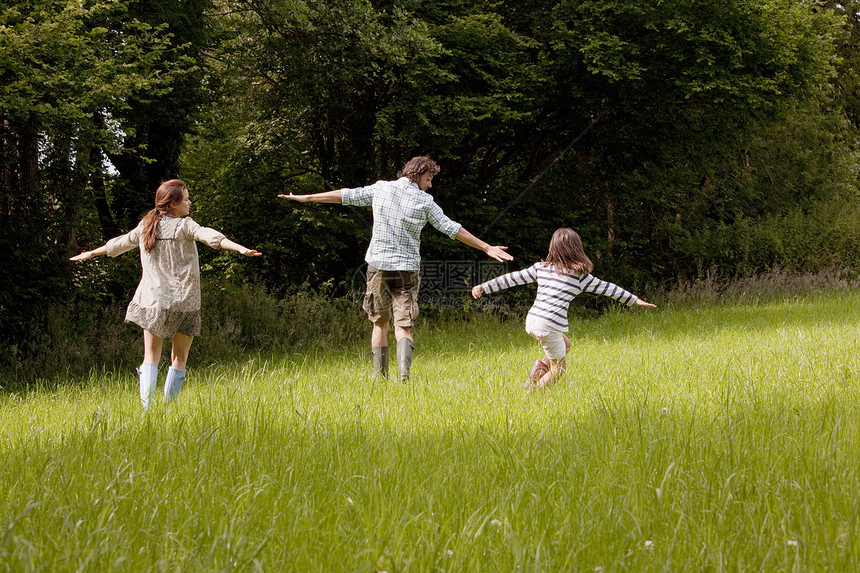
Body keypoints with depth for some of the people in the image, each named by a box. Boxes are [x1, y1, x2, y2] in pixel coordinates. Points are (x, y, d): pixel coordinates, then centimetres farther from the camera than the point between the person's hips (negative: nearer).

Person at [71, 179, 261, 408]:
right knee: (179, 357, 8)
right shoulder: (184, 226, -6)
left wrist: (91, 253, 40)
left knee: (151, 354, 8)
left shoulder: (145, 226, 8)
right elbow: (210, 236, -24)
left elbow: (119, 243, 23)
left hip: (153, 299, 3)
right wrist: (241, 249, -35)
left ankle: (146, 407, -6)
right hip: (184, 300, -3)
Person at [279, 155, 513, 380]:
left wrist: (307, 198, 20)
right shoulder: (424, 201, -3)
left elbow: (346, 196, 9)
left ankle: (380, 377, 10)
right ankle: (404, 372, -28)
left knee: (380, 323, 14)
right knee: (403, 326, -2)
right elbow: (452, 229, -2)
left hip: (379, 265, 2)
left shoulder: (380, 188, 2)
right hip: (407, 269, -2)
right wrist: (486, 248, 3)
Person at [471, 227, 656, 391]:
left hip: (531, 321, 6)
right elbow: (606, 288, 8)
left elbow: (512, 278, 11)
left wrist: (484, 287, 17)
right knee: (559, 367, 13)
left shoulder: (540, 268, 9)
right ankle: (532, 392, 6)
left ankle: (541, 366, 11)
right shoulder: (579, 275, 0)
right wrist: (634, 300, 17)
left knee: (565, 344, 29)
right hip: (549, 326, -6)